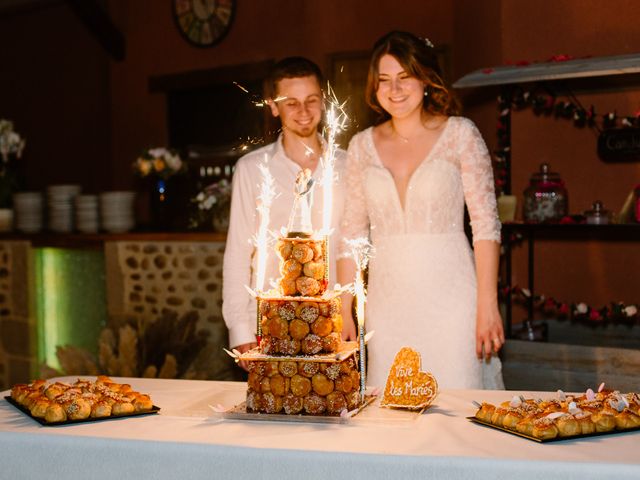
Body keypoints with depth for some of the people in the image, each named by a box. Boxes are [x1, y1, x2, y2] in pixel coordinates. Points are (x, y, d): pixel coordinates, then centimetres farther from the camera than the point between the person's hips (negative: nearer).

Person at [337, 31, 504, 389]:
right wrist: (344, 312, 6)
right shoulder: (362, 146, 9)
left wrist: (488, 306, -11)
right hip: (387, 302, 3)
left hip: (449, 296, -3)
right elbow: (352, 233, 11)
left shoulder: (459, 134, -1)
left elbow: (486, 222, -4)